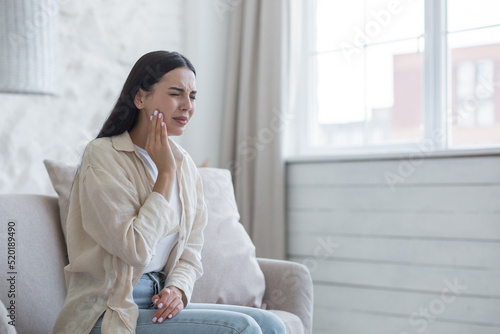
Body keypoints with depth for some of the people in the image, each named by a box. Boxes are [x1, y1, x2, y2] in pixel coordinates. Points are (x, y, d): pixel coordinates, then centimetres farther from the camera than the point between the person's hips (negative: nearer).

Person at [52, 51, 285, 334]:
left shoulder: (184, 163, 10)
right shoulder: (103, 156, -11)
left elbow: (191, 251, 12)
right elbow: (136, 250, -19)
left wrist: (177, 289, -9)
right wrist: (165, 173, -14)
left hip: (160, 303, 7)